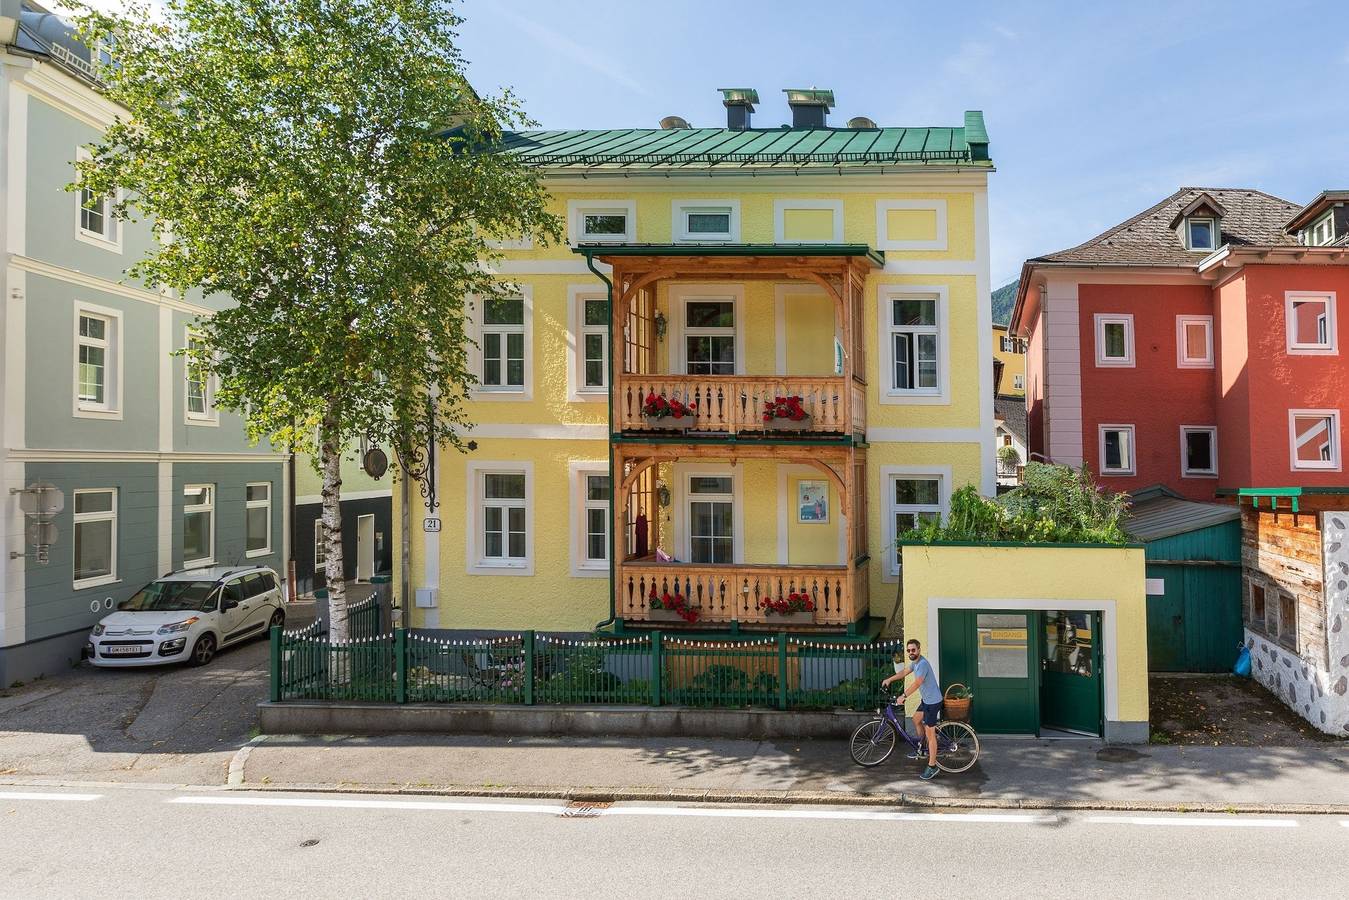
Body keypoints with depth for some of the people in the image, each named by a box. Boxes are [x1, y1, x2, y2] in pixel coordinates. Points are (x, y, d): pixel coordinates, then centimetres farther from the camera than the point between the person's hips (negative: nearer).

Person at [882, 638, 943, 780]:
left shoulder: (922, 664, -24)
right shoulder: (915, 662, 8)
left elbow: (917, 683, -30)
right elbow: (904, 671, 21)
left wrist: (903, 696, -30)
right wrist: (889, 680, 17)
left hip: (933, 701, -10)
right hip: (926, 699, 10)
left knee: (930, 733, -6)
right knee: (916, 719, 26)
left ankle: (932, 767, 0)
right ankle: (921, 749, 40)